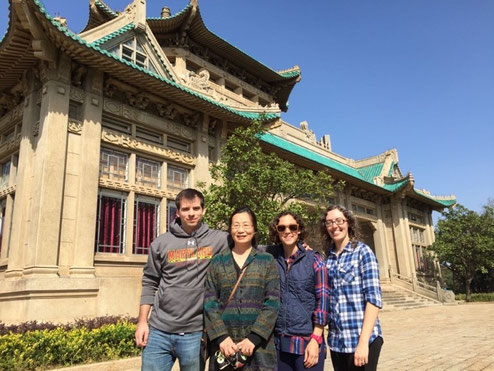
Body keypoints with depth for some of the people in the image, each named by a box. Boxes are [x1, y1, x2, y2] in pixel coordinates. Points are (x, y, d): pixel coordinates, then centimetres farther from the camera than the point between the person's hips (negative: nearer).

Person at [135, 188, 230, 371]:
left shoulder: (219, 240, -3)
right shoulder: (161, 243, 2)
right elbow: (150, 283, 7)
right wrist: (142, 322, 3)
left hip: (195, 333, -1)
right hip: (159, 330, 2)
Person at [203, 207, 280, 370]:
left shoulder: (267, 261, 3)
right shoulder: (217, 262, 6)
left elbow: (272, 302, -3)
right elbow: (209, 302, 1)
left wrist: (254, 338, -12)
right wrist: (221, 337, -10)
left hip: (259, 345, -1)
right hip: (225, 345, 1)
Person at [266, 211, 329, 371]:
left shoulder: (313, 259, -2)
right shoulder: (270, 259, 3)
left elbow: (322, 299, -4)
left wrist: (315, 339, -10)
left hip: (307, 342, -2)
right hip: (277, 342, 2)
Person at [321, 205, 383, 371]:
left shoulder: (363, 251, -7)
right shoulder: (328, 256, 8)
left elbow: (374, 298, -12)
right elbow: (327, 296, 11)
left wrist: (363, 341, -19)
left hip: (361, 338, -5)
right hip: (336, 340, 5)